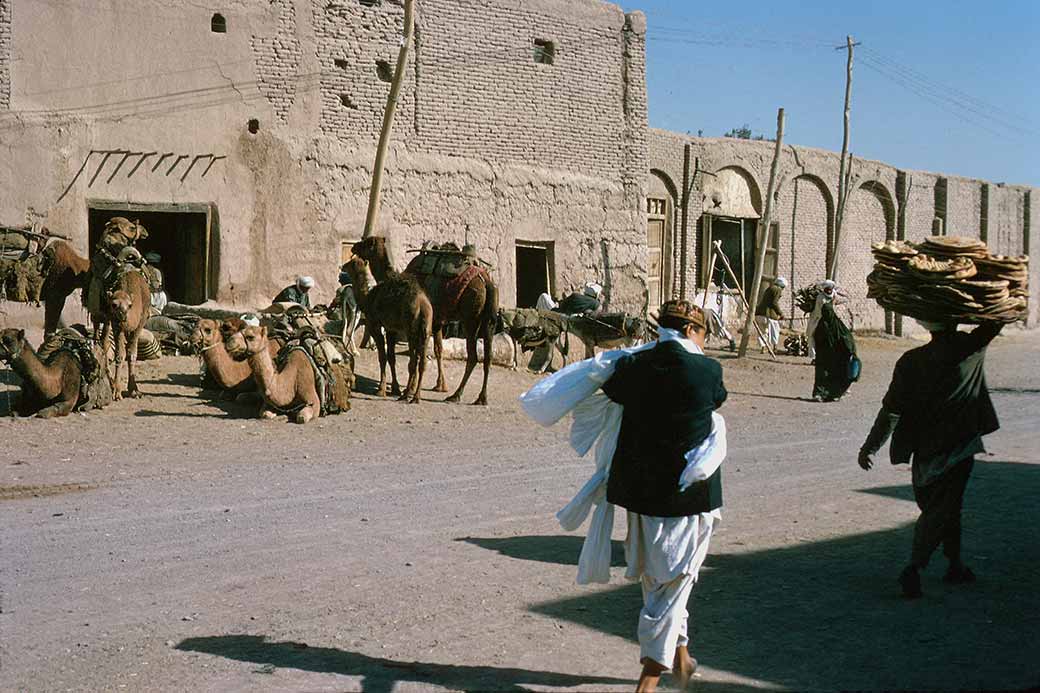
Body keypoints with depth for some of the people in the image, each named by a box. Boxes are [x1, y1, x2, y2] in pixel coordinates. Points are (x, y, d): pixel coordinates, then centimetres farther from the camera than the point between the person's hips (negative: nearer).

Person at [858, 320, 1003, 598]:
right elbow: (995, 320, 5)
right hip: (959, 447, -3)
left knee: (942, 507, 19)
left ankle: (955, 565, 30)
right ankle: (914, 568, -17)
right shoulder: (970, 349, -10)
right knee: (942, 509, -2)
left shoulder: (910, 362, -5)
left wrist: (870, 447, 0)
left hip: (925, 450, 3)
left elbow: (890, 411, -5)